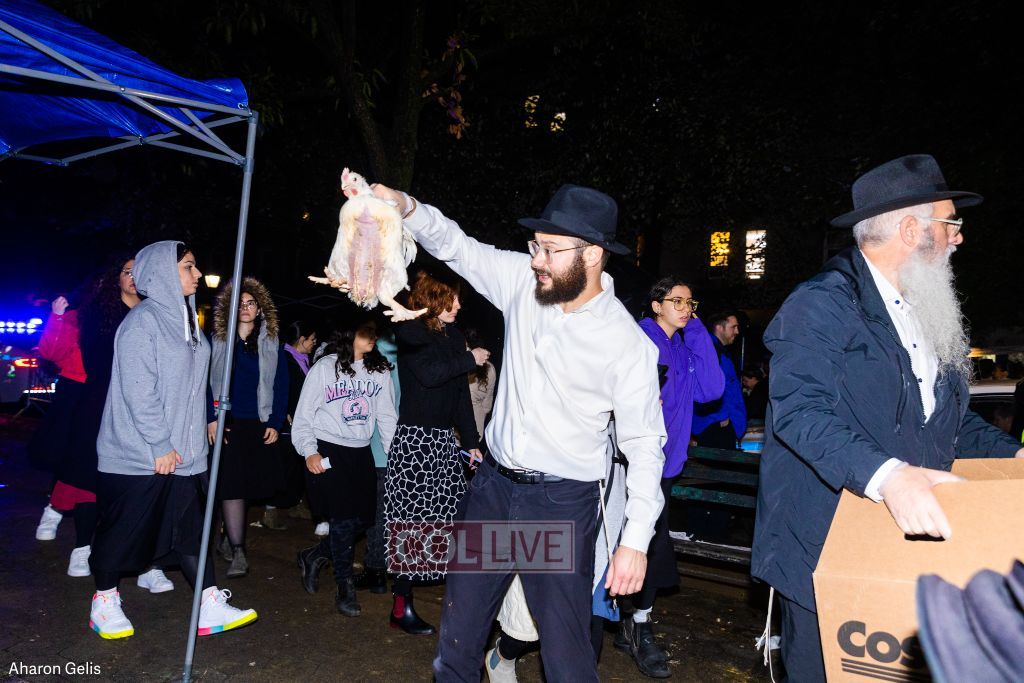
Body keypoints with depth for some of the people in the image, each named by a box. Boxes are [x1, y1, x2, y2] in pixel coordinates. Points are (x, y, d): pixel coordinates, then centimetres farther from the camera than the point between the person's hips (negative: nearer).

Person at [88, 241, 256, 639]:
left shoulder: (185, 319, 12)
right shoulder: (142, 321, -14)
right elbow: (138, 390, -19)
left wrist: (179, 444, 14)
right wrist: (160, 445, -18)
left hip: (180, 452, 7)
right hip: (137, 455, -7)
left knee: (189, 527, 7)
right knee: (122, 529, 8)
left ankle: (211, 607, 9)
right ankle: (104, 602, 28)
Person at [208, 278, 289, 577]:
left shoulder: (272, 344, 6)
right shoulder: (217, 341, 4)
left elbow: (281, 386, 5)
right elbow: (207, 382, 3)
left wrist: (275, 424, -2)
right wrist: (211, 418, -7)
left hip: (259, 424, 1)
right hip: (227, 421, -1)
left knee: (255, 482, 4)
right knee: (231, 482, -5)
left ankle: (230, 536, 26)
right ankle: (237, 551, 0)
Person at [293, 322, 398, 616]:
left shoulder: (380, 371, 4)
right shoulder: (325, 367, -6)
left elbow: (386, 415, 7)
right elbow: (303, 415, -3)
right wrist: (309, 451, -13)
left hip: (361, 452, 5)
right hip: (327, 451, -5)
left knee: (364, 517, 4)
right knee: (344, 518, -7)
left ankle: (315, 556, 28)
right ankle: (345, 587, 10)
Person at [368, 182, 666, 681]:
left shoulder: (627, 342, -15)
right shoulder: (524, 281, -4)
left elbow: (644, 442, -11)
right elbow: (455, 245, 2)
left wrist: (636, 539, -17)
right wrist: (405, 207, -16)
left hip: (561, 502, -4)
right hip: (493, 484, 5)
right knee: (459, 626, 19)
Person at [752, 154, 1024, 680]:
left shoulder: (928, 313, 14)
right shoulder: (821, 305, -14)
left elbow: (948, 414, 21)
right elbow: (799, 411, -26)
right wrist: (885, 475, -38)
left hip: (911, 544, 8)